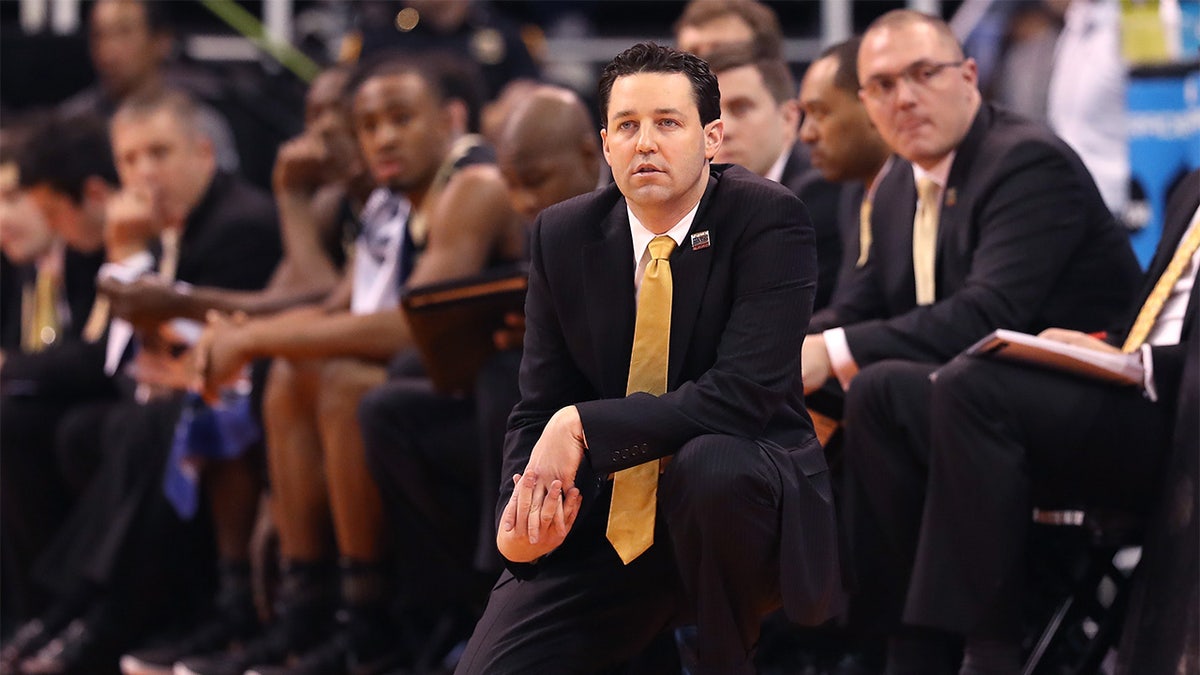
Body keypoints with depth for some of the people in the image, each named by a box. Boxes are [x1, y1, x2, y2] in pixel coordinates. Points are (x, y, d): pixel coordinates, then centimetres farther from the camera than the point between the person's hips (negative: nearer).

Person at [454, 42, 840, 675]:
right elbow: (538, 408, 5)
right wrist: (521, 515, -16)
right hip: (603, 522, 3)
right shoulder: (563, 235, 2)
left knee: (708, 464, -38)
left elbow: (743, 395, -22)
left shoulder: (768, 219, -12)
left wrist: (583, 427, -26)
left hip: (743, 498, -3)